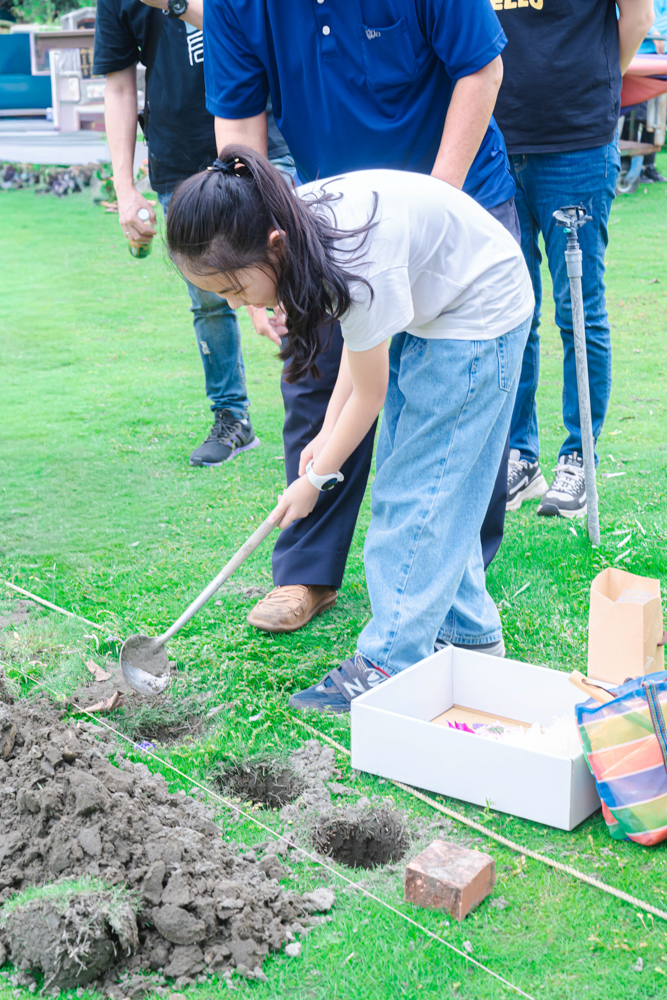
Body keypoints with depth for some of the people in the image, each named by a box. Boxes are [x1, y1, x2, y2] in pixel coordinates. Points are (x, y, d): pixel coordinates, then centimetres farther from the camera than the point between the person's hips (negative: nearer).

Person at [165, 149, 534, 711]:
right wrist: (328, 431, 0)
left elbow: (369, 393, -21)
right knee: (411, 478, 11)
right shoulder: (297, 222, -12)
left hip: (478, 313, -9)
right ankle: (467, 627, 23)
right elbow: (360, 336, 3)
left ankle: (391, 663, -3)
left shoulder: (356, 266, -37)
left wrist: (315, 479, -8)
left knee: (419, 487, -9)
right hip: (425, 308, 9)